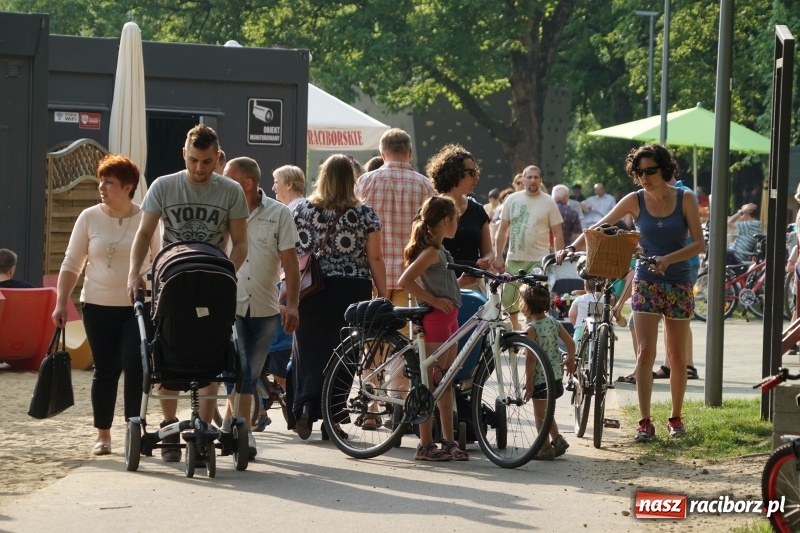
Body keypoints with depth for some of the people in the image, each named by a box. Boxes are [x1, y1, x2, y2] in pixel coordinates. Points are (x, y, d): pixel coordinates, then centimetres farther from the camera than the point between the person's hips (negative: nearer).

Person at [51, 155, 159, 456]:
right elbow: (71, 264, 5)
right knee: (105, 370, 5)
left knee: (134, 367, -10)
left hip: (138, 307, -1)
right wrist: (61, 303, -2)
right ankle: (103, 435, 14)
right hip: (98, 307, 1)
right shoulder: (89, 218, 1)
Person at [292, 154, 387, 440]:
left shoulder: (301, 210, 2)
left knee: (309, 351, 8)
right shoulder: (365, 214, -2)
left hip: (311, 290, 1)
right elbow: (375, 258, -2)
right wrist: (383, 296, 4)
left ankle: (306, 406, -8)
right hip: (353, 289, -1)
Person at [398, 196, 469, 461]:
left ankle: (449, 442, 17)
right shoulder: (431, 251, -14)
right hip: (435, 319, -10)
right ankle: (426, 445, -1)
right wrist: (434, 300, -20)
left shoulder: (440, 251, 16)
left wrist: (462, 280, 9)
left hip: (447, 319, 10)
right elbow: (405, 281, -24)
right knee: (431, 381, -5)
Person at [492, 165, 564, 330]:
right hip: (514, 259, 3)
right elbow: (503, 230, 8)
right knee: (508, 301, 7)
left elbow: (557, 234, 0)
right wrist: (498, 256, 2)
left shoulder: (548, 203, -1)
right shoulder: (512, 199, 5)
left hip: (538, 261, -3)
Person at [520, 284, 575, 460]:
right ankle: (557, 439, 17)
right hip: (556, 375, 8)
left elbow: (531, 358, -21)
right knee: (546, 412, 23)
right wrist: (570, 360, 22)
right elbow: (570, 342, 5)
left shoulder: (531, 328, -18)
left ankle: (545, 448, 9)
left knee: (540, 414, 5)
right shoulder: (554, 322, 2)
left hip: (540, 378, -8)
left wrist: (528, 382, -15)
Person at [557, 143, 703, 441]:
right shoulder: (635, 201, -1)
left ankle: (676, 417, 20)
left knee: (676, 356, 6)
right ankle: (645, 421, -8)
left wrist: (668, 259, -22)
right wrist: (572, 247, -15)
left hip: (678, 283, 0)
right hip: (646, 282, 0)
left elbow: (698, 243, -7)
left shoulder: (685, 200, -3)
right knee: (646, 351, -10)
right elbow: (599, 227, -1)